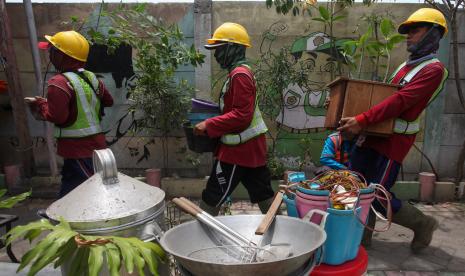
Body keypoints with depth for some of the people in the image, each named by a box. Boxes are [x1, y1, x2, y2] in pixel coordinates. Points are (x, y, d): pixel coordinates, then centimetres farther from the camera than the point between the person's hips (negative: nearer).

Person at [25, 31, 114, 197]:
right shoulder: (90, 77, 5)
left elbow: (57, 116, -23)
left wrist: (41, 104, -5)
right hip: (94, 143, 9)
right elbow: (108, 100, 13)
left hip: (78, 148, -9)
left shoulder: (59, 83, -18)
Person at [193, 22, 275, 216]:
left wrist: (209, 126, -19)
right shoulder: (241, 72, 15)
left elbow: (241, 115, -24)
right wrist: (212, 122, 13)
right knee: (263, 195, 17)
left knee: (211, 198, 1)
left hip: (239, 148, -10)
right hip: (250, 146, 10)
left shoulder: (239, 75, -16)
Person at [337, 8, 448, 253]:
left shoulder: (434, 69, -10)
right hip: (374, 133, 8)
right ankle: (362, 235, 23)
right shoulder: (406, 66, 18)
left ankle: (423, 224, 22)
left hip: (394, 139, -8)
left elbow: (400, 101, -22)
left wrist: (362, 120, -30)